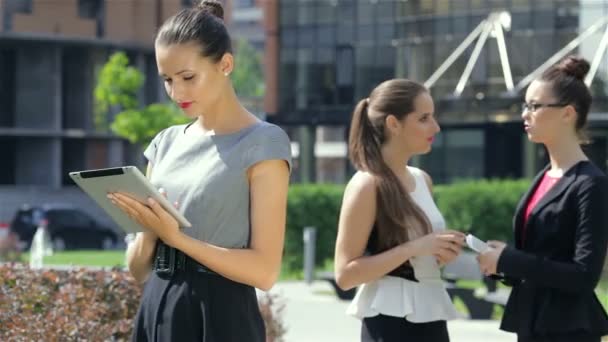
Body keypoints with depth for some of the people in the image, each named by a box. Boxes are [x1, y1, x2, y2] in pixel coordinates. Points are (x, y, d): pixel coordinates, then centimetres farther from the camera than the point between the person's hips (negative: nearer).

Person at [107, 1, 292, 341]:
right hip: (157, 311, 6)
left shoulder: (262, 143, -6)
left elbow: (265, 269, -12)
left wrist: (175, 237, -19)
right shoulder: (167, 143, 12)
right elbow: (139, 268, 11)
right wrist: (147, 229, -10)